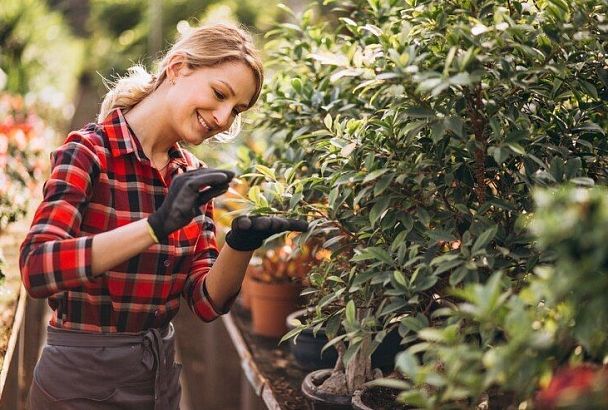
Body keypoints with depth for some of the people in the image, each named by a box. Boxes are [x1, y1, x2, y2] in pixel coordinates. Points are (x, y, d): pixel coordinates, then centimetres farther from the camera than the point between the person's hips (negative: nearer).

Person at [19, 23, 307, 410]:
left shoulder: (193, 176, 3)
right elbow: (36, 269, -27)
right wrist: (157, 225, -36)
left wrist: (241, 245, -19)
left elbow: (207, 302, 0)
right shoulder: (89, 151, -14)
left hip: (161, 378, 6)